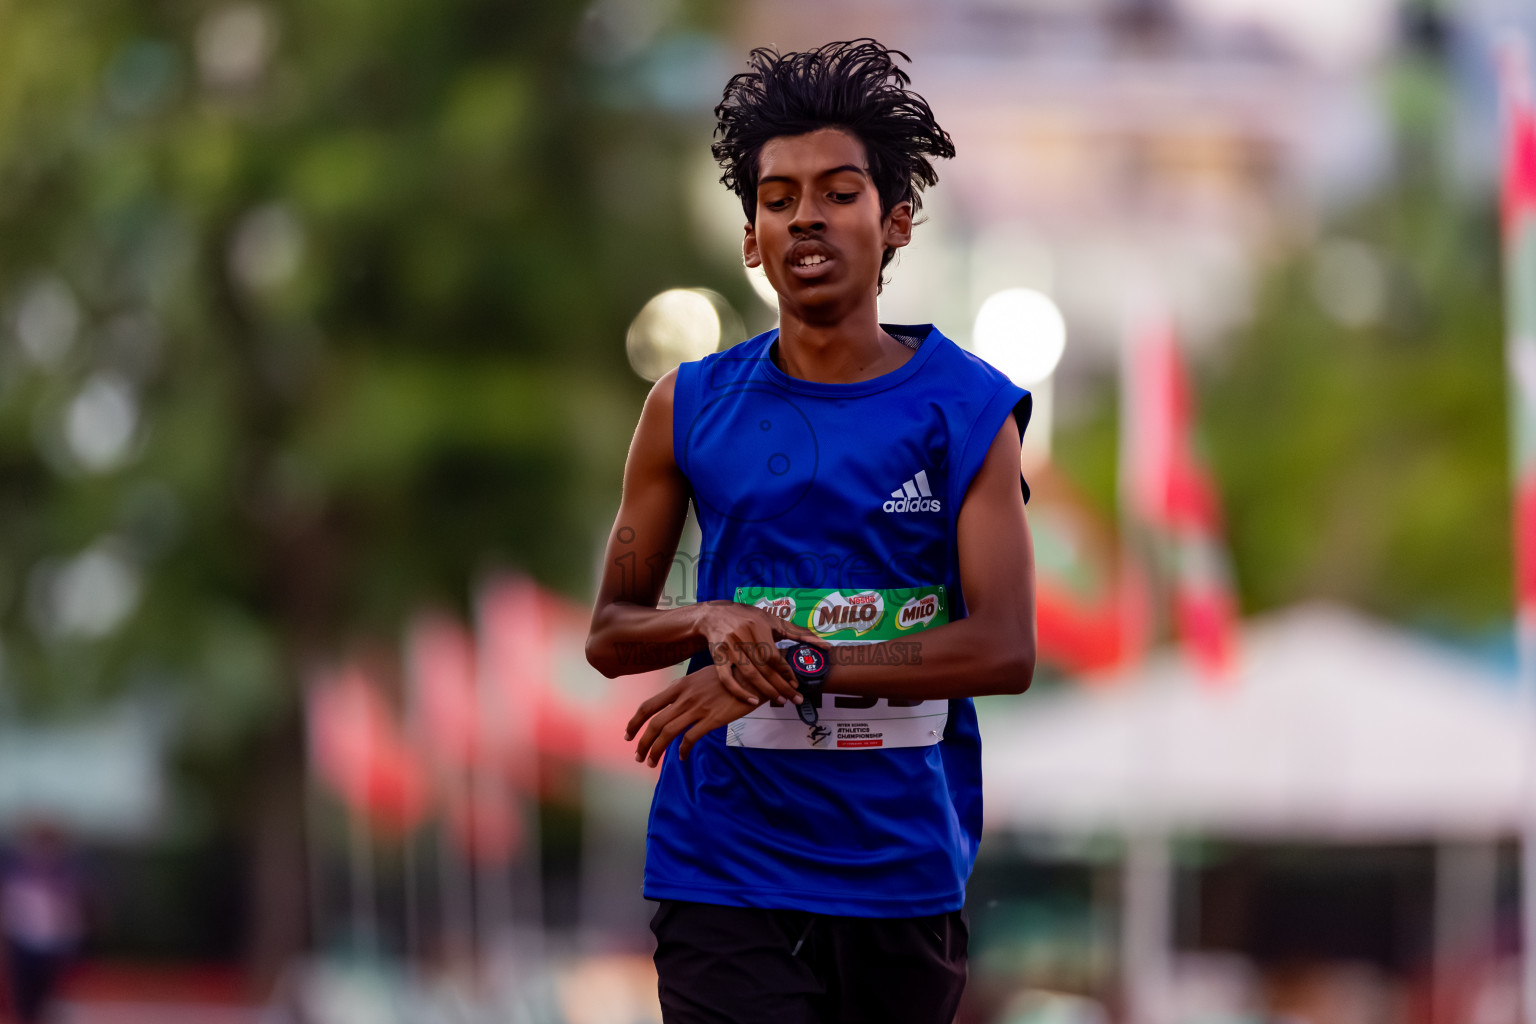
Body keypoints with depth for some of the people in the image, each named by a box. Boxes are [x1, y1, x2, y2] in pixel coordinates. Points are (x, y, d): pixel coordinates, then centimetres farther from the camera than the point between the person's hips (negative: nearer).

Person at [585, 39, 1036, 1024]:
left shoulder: (967, 408, 0)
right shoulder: (691, 408, 5)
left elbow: (1006, 648, -10)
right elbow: (610, 634, 10)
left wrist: (796, 665, -21)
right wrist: (711, 622, -13)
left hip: (905, 869, 1)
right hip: (724, 875, -1)